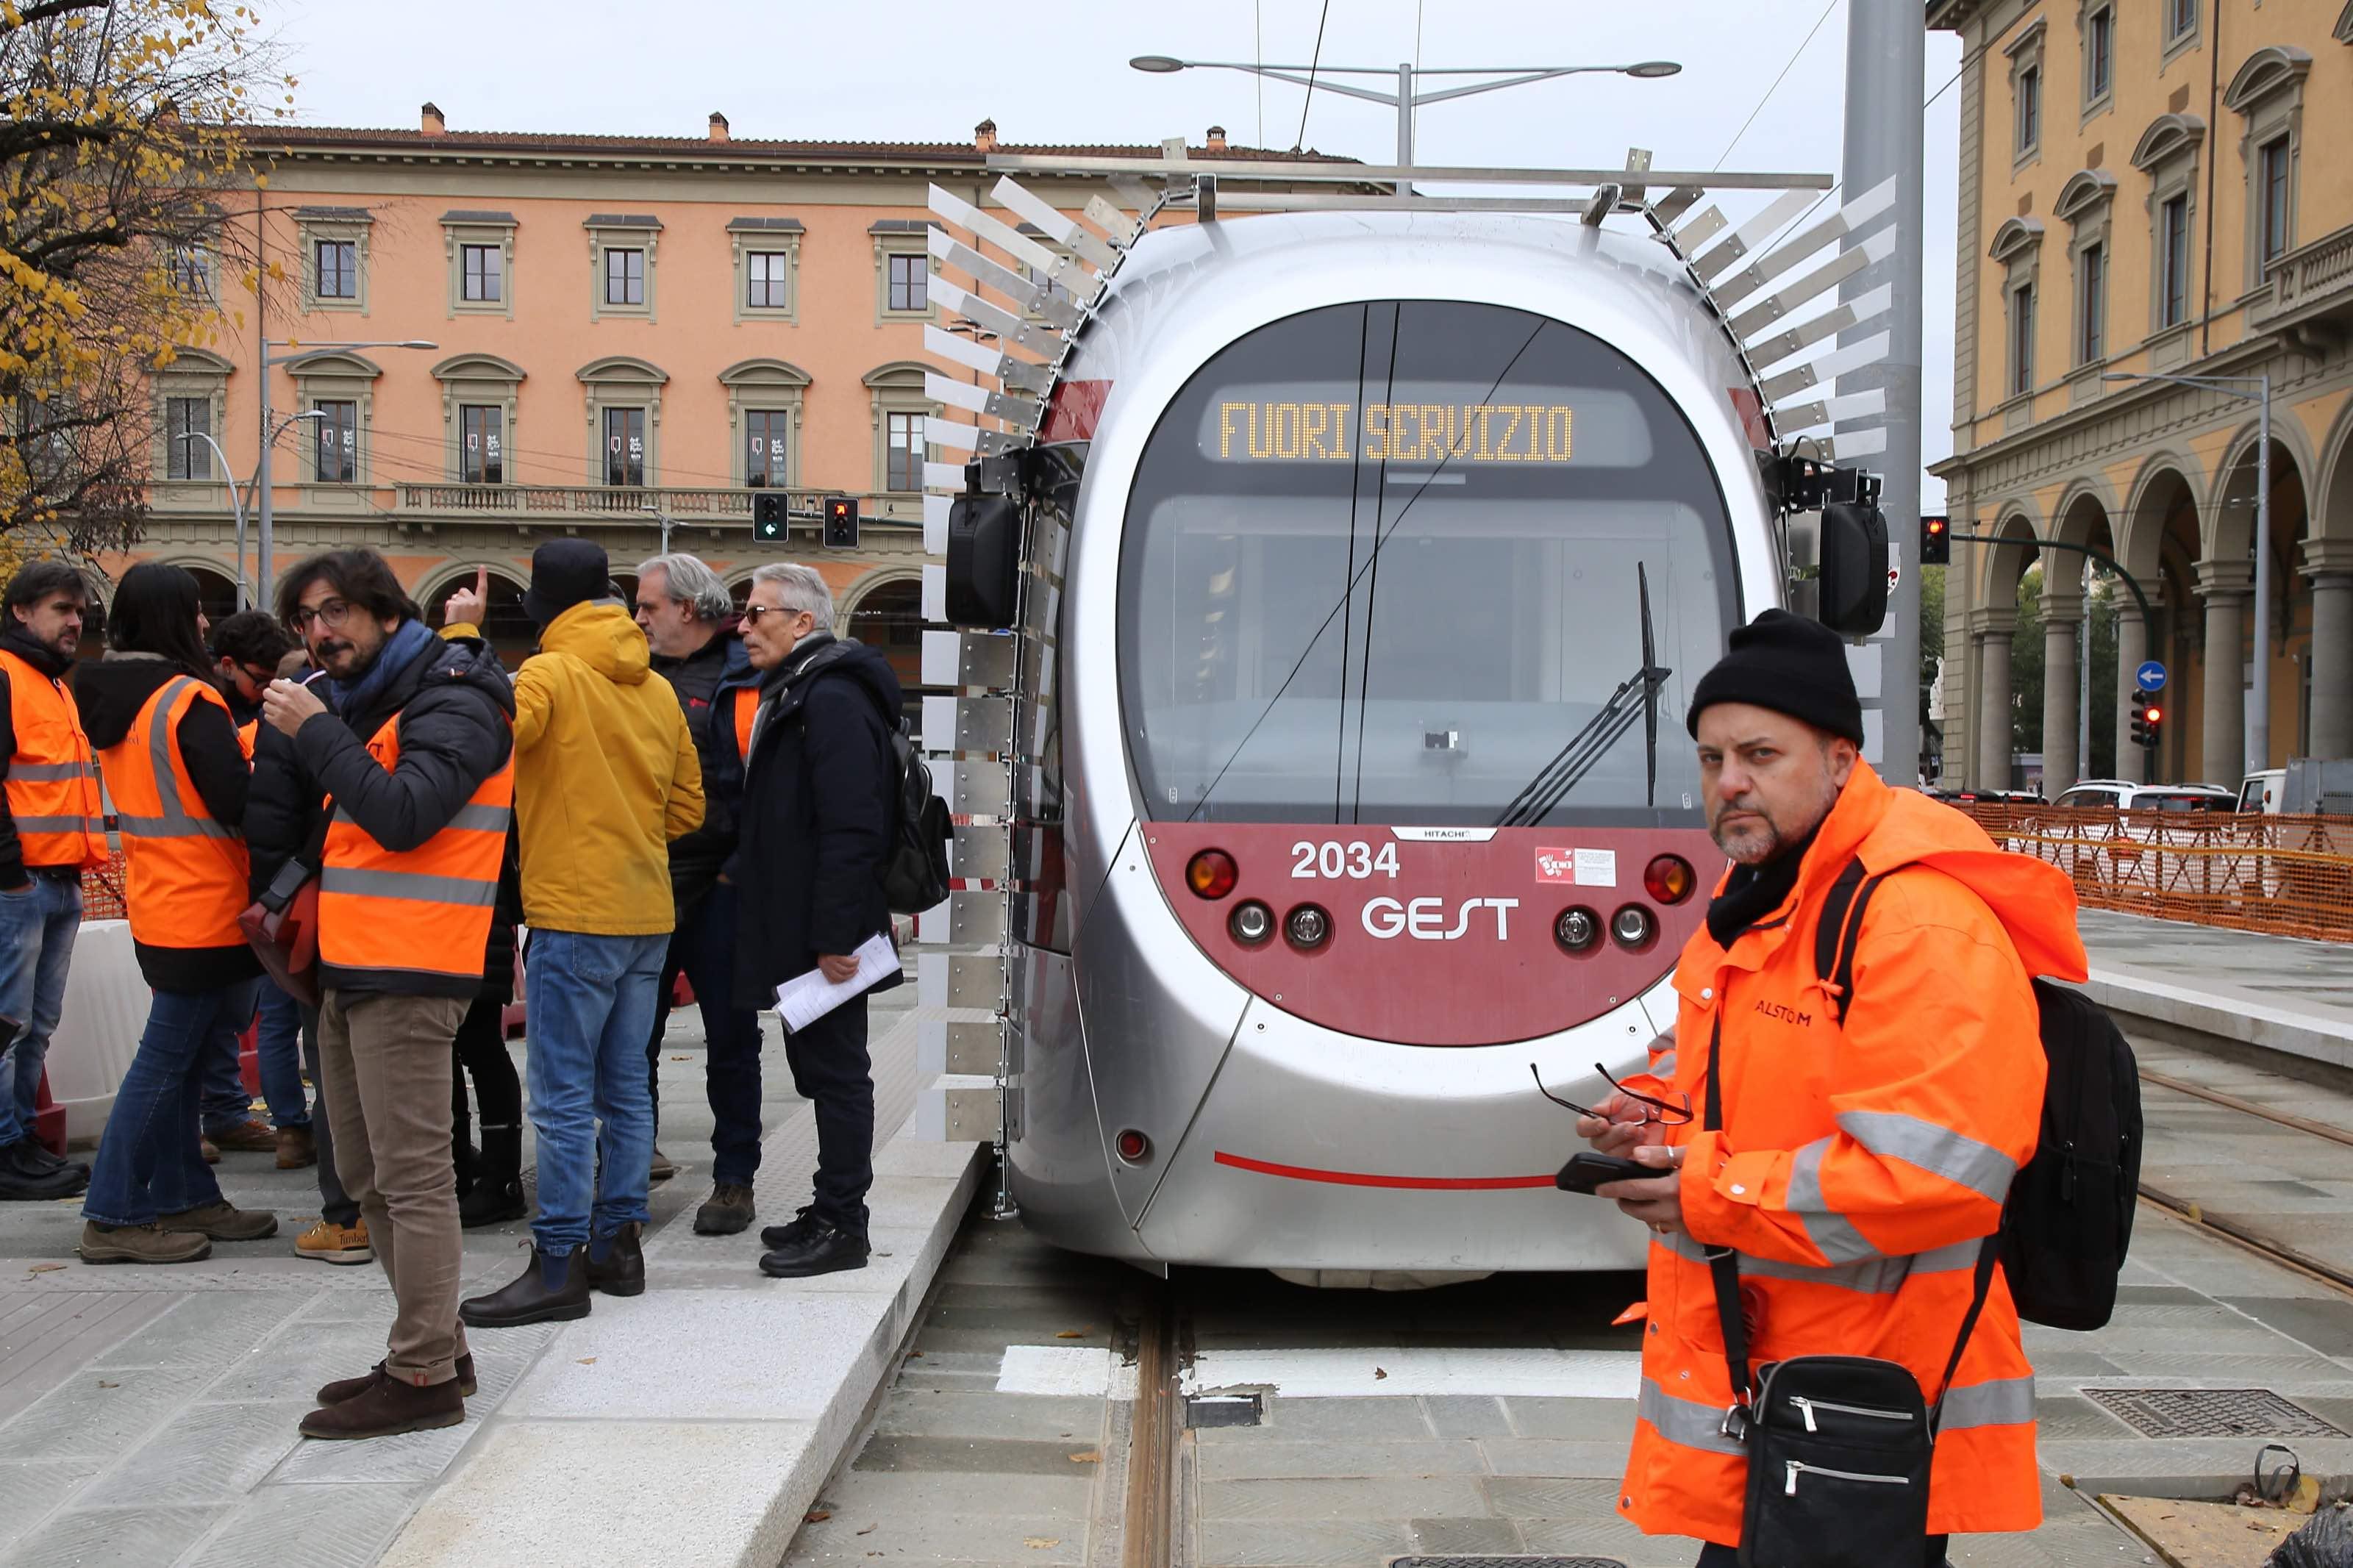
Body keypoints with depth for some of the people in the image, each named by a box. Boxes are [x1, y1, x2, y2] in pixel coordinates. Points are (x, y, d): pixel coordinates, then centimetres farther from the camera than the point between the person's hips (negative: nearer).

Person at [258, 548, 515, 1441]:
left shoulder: (451, 703, -10)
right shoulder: (366, 702, 19)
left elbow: (403, 815, -25)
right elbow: (283, 806, 19)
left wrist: (315, 731, -17)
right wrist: (291, 728, 4)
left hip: (407, 978, -10)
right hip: (351, 973, 10)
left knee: (412, 1176, -7)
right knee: (367, 1175, 15)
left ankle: (424, 1379, -2)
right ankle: (433, 1345, 26)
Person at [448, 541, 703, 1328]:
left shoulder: (550, 674, -10)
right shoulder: (658, 689, 11)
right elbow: (687, 806, 15)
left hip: (575, 915, -7)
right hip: (648, 914, 7)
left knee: (564, 1098, -4)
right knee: (625, 1086, 14)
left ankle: (559, 1264, -1)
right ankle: (617, 1240, 20)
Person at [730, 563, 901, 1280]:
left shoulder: (832, 701, -16)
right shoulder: (794, 695, 17)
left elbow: (852, 830, -23)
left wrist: (833, 936, -25)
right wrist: (740, 869, 15)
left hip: (824, 934, -10)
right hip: (796, 931, 10)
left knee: (836, 1071, -3)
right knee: (822, 1068, 15)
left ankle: (842, 1229, 4)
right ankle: (832, 1212, 24)